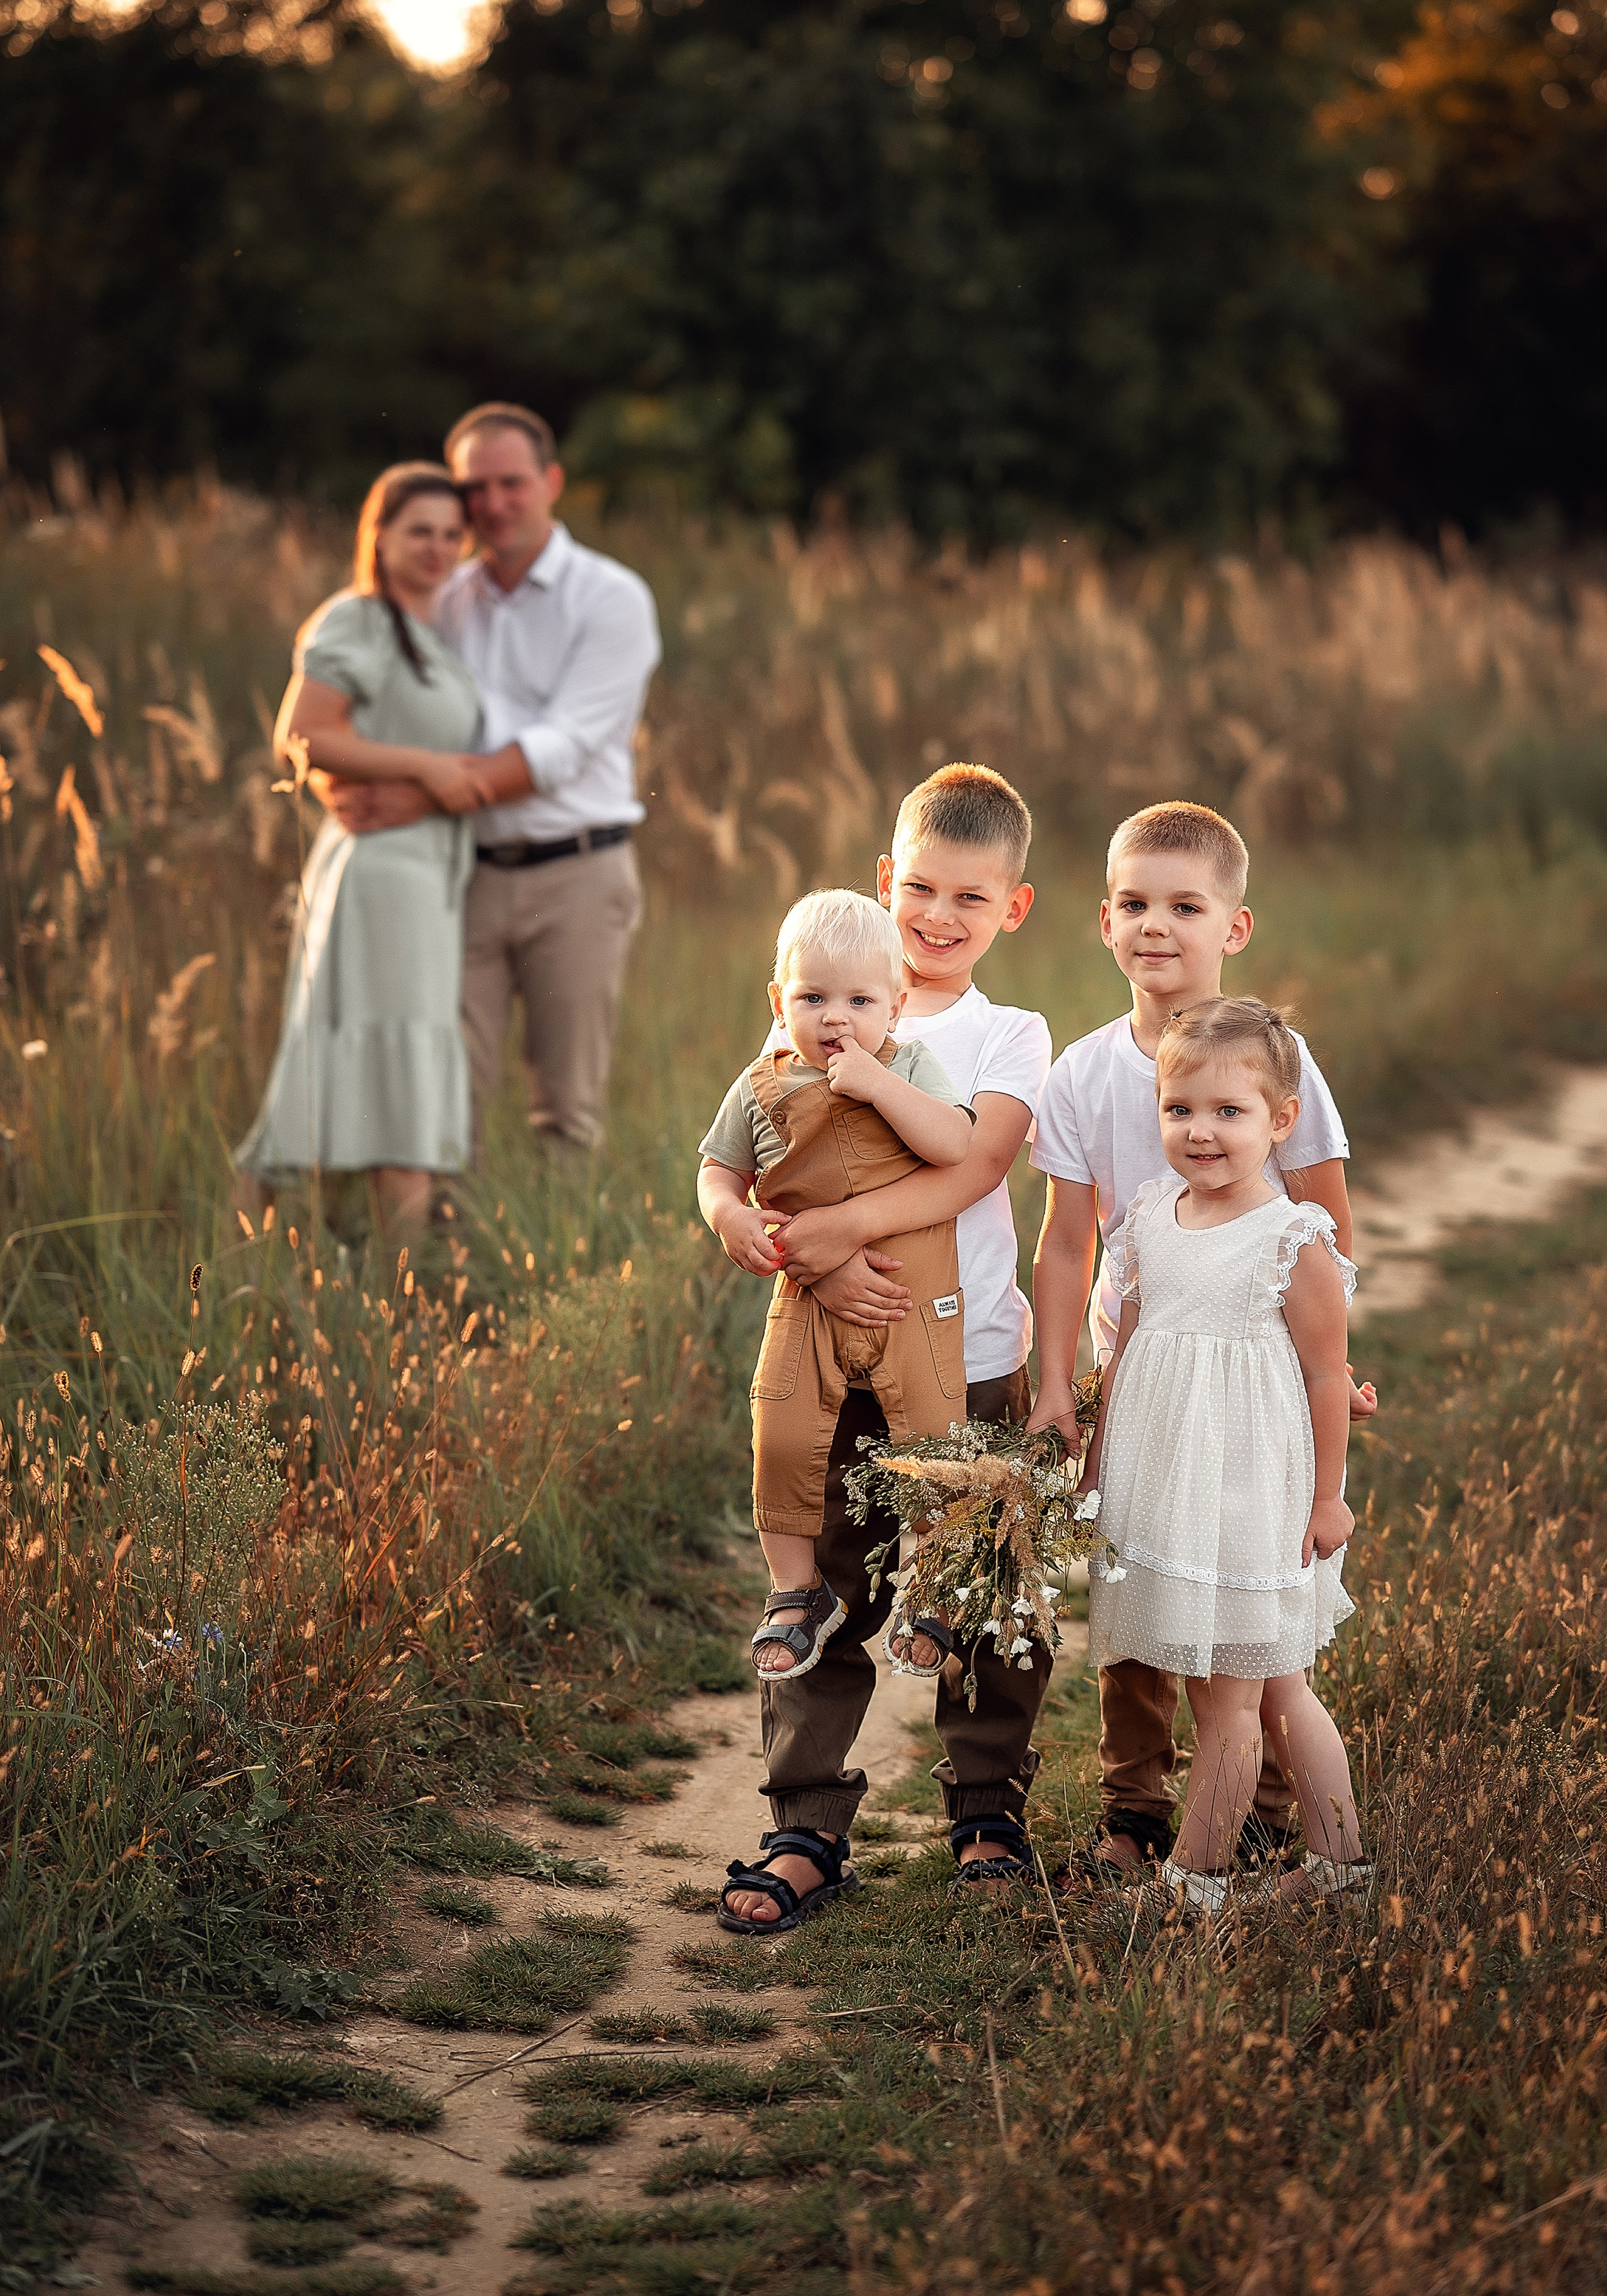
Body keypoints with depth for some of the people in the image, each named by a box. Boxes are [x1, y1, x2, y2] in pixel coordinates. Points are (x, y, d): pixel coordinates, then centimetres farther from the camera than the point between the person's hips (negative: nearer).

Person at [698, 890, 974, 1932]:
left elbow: (958, 1146, -17)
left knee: (929, 1436, -5)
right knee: (784, 1435, -11)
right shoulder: (764, 1087, 4)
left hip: (911, 1294, -2)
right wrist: (730, 1214, -7)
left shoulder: (913, 1068, -3)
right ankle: (798, 1591, 6)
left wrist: (874, 1081, -23)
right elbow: (719, 1167, 15)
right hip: (808, 1299, 2)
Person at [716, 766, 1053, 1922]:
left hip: (974, 1359, -1)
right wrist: (822, 1262, -20)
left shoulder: (1011, 1038, 3)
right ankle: (809, 1826, 9)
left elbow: (976, 1163, -15)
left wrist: (846, 1224, -26)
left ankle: (989, 1811, 23)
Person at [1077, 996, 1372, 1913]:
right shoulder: (1151, 1219, 3)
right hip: (1161, 1479, 6)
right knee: (1277, 1688, 16)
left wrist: (1327, 1499, -6)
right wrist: (1099, 1458, 17)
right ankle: (1341, 1860, 27)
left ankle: (1197, 1875, 11)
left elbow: (1328, 1376, -9)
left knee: (1229, 1695, 2)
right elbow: (1126, 1348, 14)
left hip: (1250, 1493, -6)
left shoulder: (1296, 1243, -14)